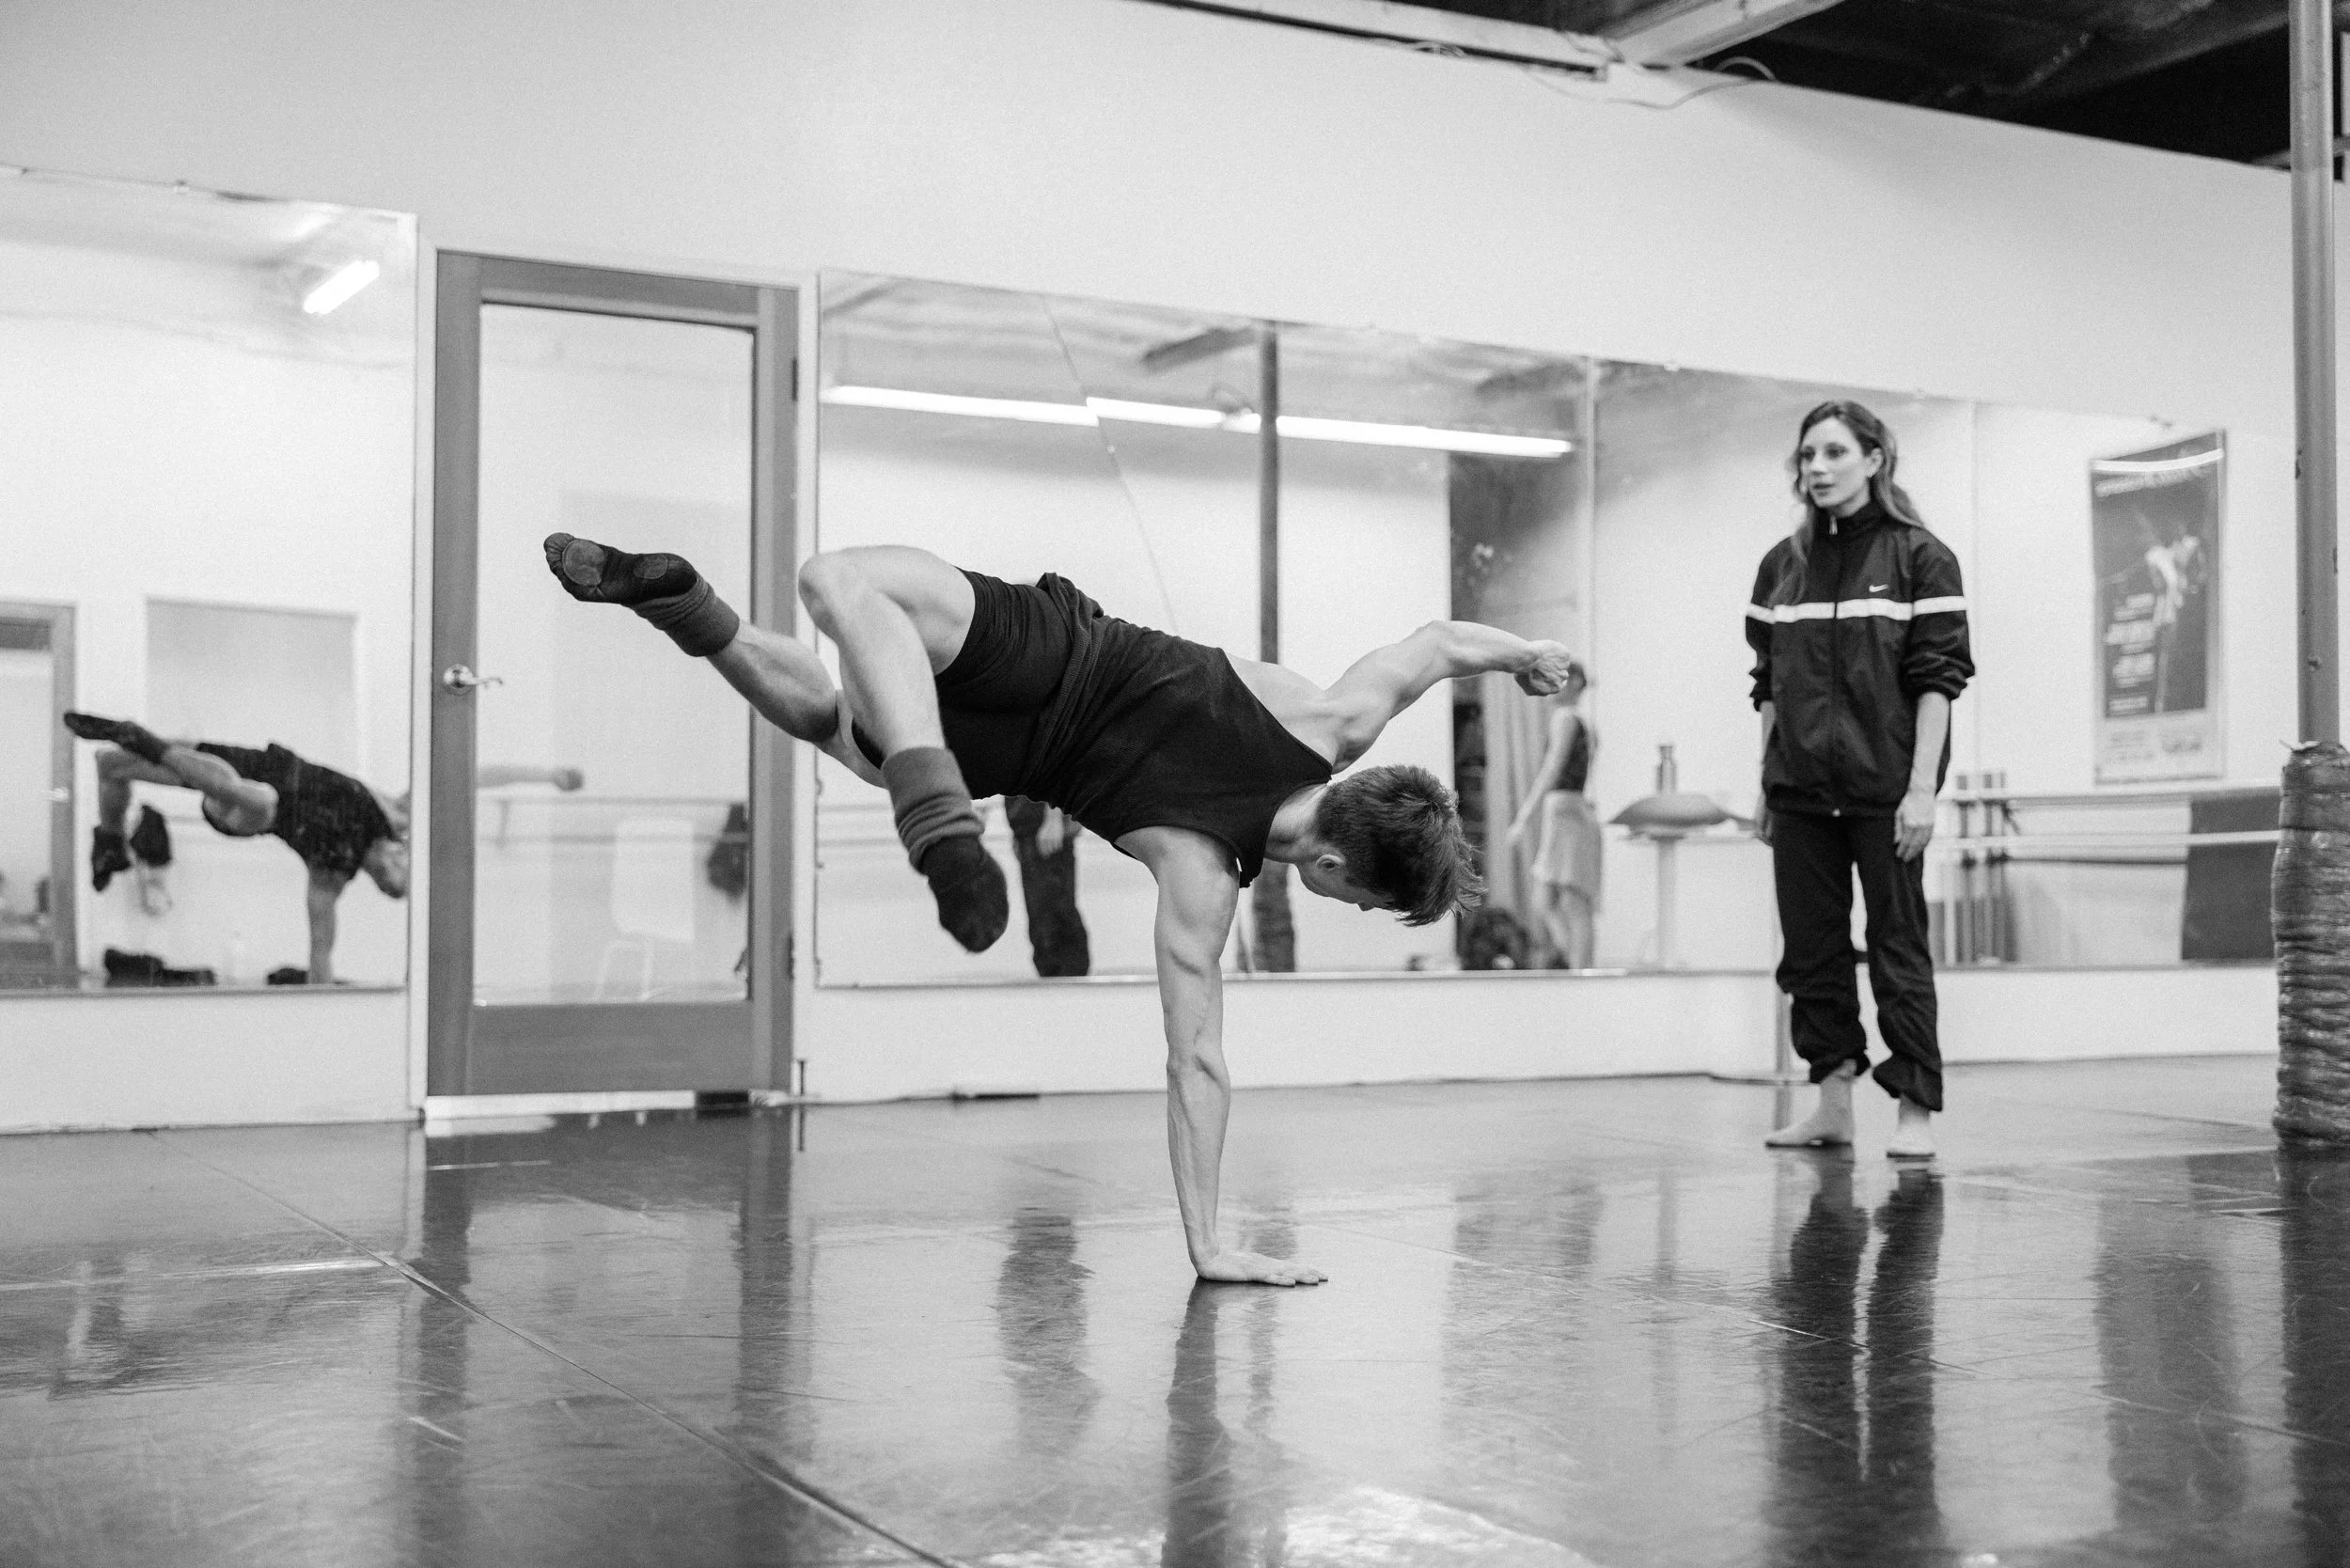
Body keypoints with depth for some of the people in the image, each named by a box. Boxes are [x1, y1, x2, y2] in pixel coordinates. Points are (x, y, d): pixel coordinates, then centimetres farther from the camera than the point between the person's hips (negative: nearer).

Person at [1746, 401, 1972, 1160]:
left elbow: (1938, 679, -7)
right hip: (1799, 787, 5)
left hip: (1883, 787, -5)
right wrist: (1764, 788, 9)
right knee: (1810, 947, 6)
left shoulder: (1919, 556, -2)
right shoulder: (1782, 564, 11)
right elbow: (1768, 686, 13)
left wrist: (1922, 788, -13)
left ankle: (1916, 1111, 6)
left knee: (1898, 946, 0)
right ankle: (1833, 1100, 15)